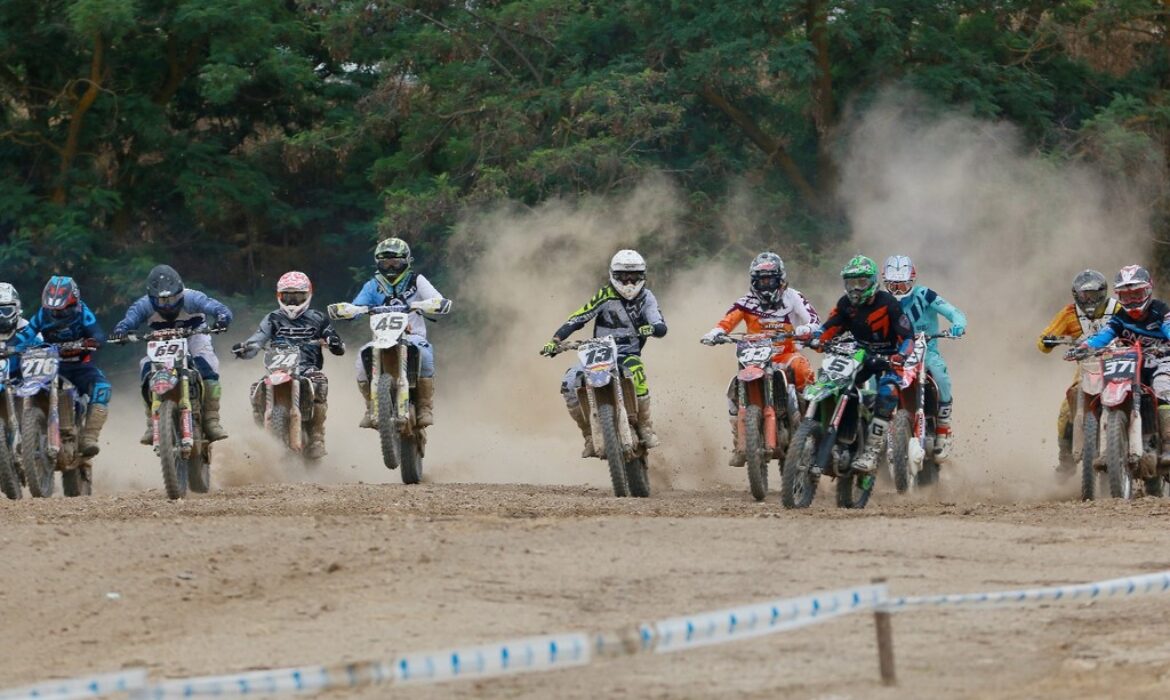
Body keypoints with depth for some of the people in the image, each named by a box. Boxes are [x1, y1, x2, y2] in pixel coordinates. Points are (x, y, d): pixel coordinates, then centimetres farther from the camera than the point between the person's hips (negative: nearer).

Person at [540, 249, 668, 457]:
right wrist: (554, 341, -17)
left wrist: (652, 328, -34)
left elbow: (661, 327, -9)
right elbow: (577, 319, -5)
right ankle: (590, 436, -7)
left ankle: (646, 428, -24)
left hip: (629, 354, -1)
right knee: (570, 384, -23)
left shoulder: (646, 298, 2)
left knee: (634, 370, -38)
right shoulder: (605, 296, -2)